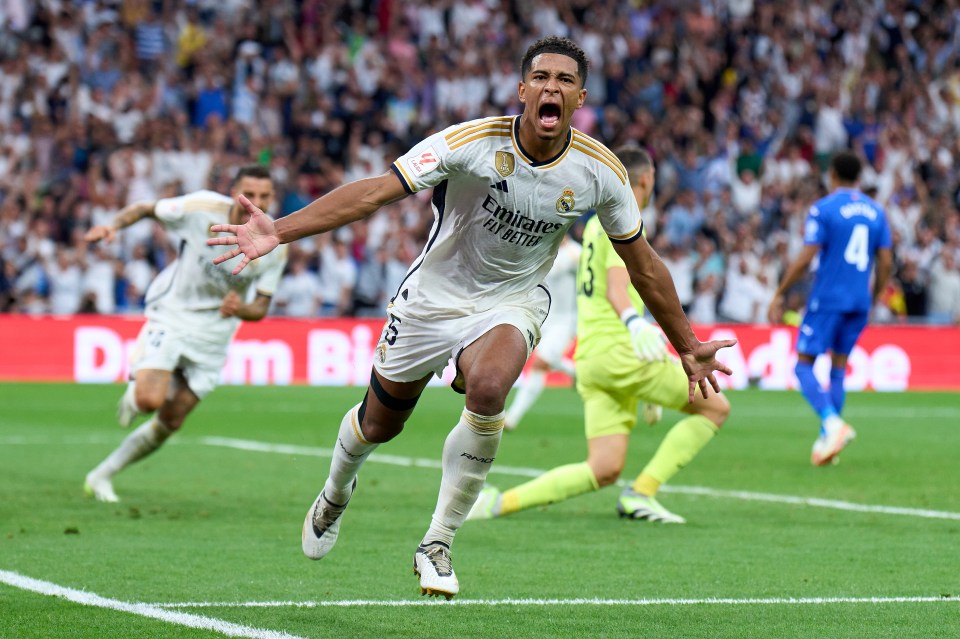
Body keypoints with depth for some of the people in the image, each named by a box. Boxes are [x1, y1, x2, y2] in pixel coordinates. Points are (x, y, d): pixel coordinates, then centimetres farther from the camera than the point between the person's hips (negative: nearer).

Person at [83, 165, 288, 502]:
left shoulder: (275, 246, -11)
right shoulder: (203, 208, -18)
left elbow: (260, 307, -4)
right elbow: (144, 208, -4)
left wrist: (240, 309, -27)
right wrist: (113, 226, -24)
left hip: (214, 333, 3)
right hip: (172, 314, -3)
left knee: (170, 421, 4)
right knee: (150, 399, -25)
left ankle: (102, 476, 22)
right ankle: (134, 394, 14)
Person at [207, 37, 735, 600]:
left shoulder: (600, 172, -14)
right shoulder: (472, 142, -24)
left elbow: (643, 263, 1)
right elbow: (374, 192, -28)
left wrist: (688, 347, 6)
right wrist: (279, 231, -39)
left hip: (512, 304, 0)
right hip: (434, 296, 0)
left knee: (488, 387, -32)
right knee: (380, 423, 14)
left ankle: (437, 546, -17)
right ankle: (335, 496, 53)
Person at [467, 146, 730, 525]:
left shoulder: (596, 223, 22)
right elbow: (616, 288, -22)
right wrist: (635, 323, -40)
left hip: (590, 356, 9)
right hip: (618, 351, -9)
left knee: (604, 470, 1)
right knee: (715, 407, 1)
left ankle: (501, 503, -10)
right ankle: (640, 494, -6)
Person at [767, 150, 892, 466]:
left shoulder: (823, 209, -7)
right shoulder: (876, 211, 9)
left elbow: (805, 258, -11)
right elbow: (886, 262, 9)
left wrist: (779, 294, -4)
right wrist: (873, 298, 21)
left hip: (827, 299, -6)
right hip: (860, 303, 6)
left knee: (804, 365, -1)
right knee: (838, 368, 14)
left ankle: (832, 422, -23)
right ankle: (826, 441, 11)